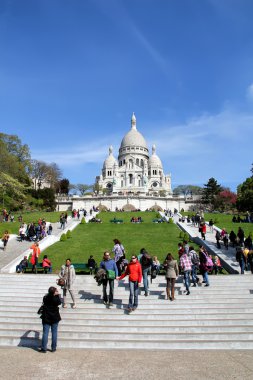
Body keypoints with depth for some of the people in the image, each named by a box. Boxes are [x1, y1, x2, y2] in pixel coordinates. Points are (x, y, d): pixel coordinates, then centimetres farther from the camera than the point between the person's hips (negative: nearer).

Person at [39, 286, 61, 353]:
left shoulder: (45, 298, -10)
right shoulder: (56, 298, -16)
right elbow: (59, 302, 5)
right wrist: (58, 295, 5)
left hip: (46, 318, 1)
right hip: (55, 318, -1)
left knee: (45, 333, 5)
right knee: (54, 333, 9)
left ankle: (44, 348, 6)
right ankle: (53, 348, 14)